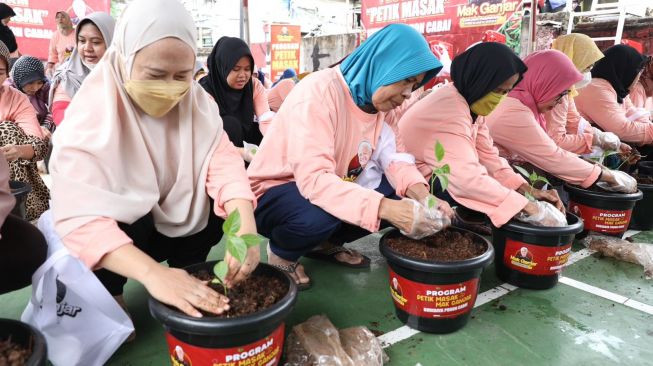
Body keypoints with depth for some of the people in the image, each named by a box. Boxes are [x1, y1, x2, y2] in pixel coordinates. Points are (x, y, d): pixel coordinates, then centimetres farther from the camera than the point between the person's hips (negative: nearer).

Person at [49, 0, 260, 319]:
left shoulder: (194, 98, -13)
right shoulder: (92, 109, -28)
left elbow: (223, 159, -24)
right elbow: (77, 214, -38)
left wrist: (245, 225, -43)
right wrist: (152, 273, -52)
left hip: (168, 221, 4)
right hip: (110, 227, -3)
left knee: (226, 208, -19)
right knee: (130, 221, -33)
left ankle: (185, 281, 3)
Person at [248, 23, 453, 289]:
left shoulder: (377, 99, -2)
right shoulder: (319, 92, -27)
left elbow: (394, 157, -6)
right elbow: (313, 179, -37)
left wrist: (421, 195, -26)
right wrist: (386, 207, -44)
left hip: (332, 189, 7)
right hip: (271, 194, -7)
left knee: (407, 194, -9)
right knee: (320, 214, -39)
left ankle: (325, 244, 8)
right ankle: (282, 253, -3)